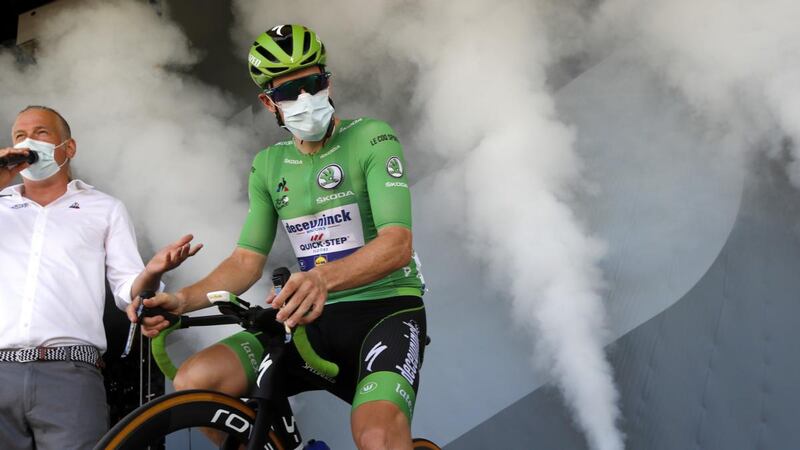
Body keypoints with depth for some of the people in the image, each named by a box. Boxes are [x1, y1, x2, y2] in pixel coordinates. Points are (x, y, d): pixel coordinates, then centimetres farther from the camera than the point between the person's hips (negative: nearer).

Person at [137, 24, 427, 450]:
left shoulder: (372, 138, -6)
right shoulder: (268, 166, 12)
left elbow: (397, 244, -20)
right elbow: (247, 260, 10)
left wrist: (323, 278, -39)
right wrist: (184, 298, -10)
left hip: (386, 308, -5)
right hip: (316, 320, 6)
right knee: (194, 381, -18)